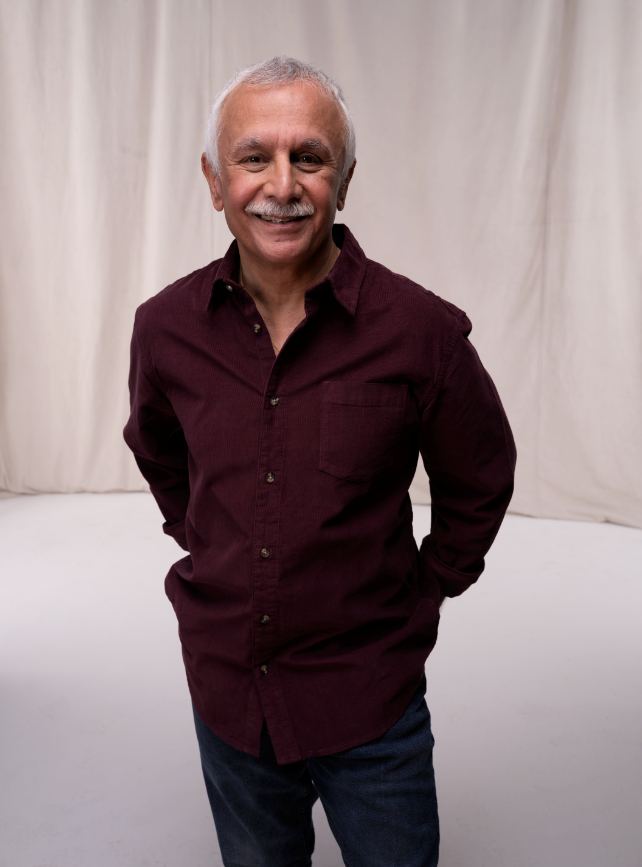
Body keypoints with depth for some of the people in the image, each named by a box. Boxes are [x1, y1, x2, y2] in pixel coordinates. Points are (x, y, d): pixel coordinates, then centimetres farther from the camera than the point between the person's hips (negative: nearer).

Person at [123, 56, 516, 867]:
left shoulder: (421, 330, -17)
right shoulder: (164, 327, -8)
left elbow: (479, 483, 0)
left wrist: (426, 592, 2)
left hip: (369, 699, -2)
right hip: (224, 690, 3)